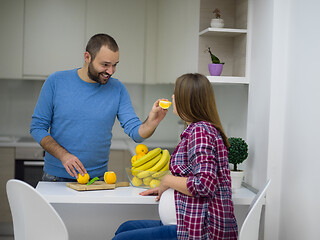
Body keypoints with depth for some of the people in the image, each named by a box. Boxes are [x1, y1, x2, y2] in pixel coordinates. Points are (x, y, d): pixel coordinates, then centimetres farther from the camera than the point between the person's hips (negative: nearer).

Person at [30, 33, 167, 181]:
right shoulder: (56, 82, -4)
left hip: (97, 178, 2)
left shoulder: (117, 89, 0)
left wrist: (151, 122, -28)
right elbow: (37, 127, -1)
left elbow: (136, 132, -5)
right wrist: (63, 155, -16)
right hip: (57, 177, -1)